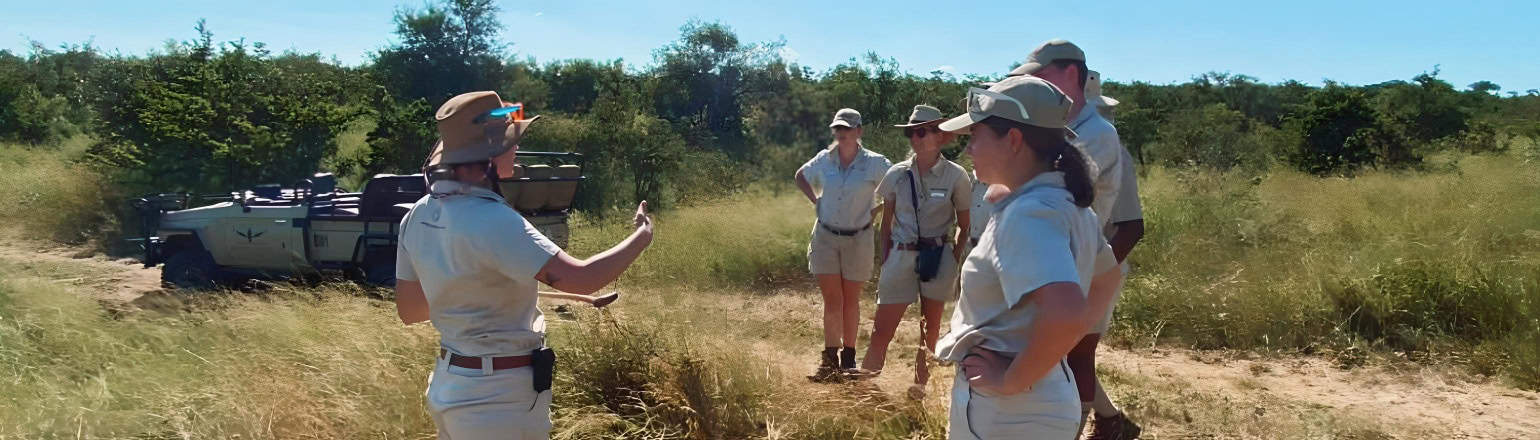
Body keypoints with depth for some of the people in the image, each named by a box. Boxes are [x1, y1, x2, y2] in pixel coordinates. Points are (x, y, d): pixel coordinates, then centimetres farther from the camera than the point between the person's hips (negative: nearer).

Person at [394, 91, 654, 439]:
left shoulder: (417, 216, 1)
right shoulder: (492, 220, -25)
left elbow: (408, 311, 9)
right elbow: (579, 278, -29)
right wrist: (642, 236, -14)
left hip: (449, 387, 8)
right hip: (499, 398, -8)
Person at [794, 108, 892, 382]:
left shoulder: (875, 163, -8)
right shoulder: (824, 159, 1)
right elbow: (800, 176, 19)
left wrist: (876, 211, -5)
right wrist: (815, 200, 6)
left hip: (858, 239, -1)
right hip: (825, 236, 1)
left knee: (850, 300, 10)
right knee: (832, 299, -1)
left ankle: (848, 355, 22)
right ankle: (829, 357, 5)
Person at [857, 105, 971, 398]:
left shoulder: (955, 176, -4)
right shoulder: (897, 174, 1)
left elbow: (965, 227, 3)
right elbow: (886, 223, 10)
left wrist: (954, 261, -4)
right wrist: (885, 261, 5)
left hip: (938, 257, -1)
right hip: (901, 256, 1)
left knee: (931, 329, 11)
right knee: (881, 331, -2)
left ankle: (920, 385, 26)